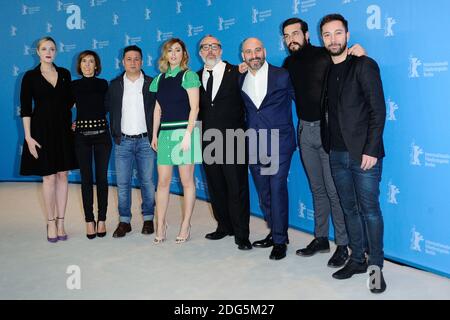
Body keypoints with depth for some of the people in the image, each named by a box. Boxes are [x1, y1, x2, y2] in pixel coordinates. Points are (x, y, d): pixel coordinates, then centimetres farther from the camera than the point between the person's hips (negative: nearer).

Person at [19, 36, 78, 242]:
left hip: (63, 130, 3)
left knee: (62, 175, 5)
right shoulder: (30, 76, -1)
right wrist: (28, 136, -10)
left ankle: (61, 221, 14)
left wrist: (70, 123, 5)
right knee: (49, 177, 0)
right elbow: (25, 109, -4)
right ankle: (51, 223, 13)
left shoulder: (65, 74, 7)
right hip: (42, 130, -3)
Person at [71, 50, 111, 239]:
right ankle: (89, 220, 11)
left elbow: (106, 107, 12)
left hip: (101, 133, 0)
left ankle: (102, 220, 10)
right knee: (86, 179, 3)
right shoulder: (74, 86, 5)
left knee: (101, 178, 2)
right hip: (82, 135, 0)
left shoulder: (103, 84, 6)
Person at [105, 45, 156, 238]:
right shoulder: (115, 85, 8)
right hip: (123, 142, 1)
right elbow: (106, 108, 10)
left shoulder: (151, 83, 3)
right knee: (122, 183, 3)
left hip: (145, 141, -1)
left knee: (147, 181, 4)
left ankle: (148, 219, 17)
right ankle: (124, 221, 13)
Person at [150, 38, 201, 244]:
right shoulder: (160, 78, 15)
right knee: (163, 181, 4)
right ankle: (161, 226, 12)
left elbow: (194, 107, -7)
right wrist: (155, 134, 11)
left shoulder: (189, 76, 0)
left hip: (184, 130, -5)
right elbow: (158, 109, 16)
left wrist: (188, 134, -15)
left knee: (187, 180, 1)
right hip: (165, 132, 5)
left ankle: (185, 226, 11)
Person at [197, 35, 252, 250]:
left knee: (237, 189, -1)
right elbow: (197, 109, 13)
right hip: (208, 142, 5)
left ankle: (241, 235, 9)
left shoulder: (236, 73, 0)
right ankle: (224, 227, 28)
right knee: (215, 188, 12)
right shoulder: (197, 78, 12)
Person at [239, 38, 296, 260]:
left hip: (279, 143, -4)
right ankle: (275, 232, 26)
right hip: (254, 145, 5)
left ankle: (280, 241, 4)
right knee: (263, 191, 10)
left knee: (277, 189, -8)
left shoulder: (283, 76, -3)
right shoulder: (240, 80, 9)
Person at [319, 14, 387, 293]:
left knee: (370, 209, 0)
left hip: (364, 153, -5)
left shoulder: (364, 65, -5)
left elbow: (378, 110, -10)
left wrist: (371, 150, -16)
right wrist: (327, 146, 6)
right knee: (350, 209, 12)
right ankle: (357, 260, 24)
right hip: (337, 154, 6)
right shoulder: (325, 71, 12)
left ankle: (376, 266, 13)